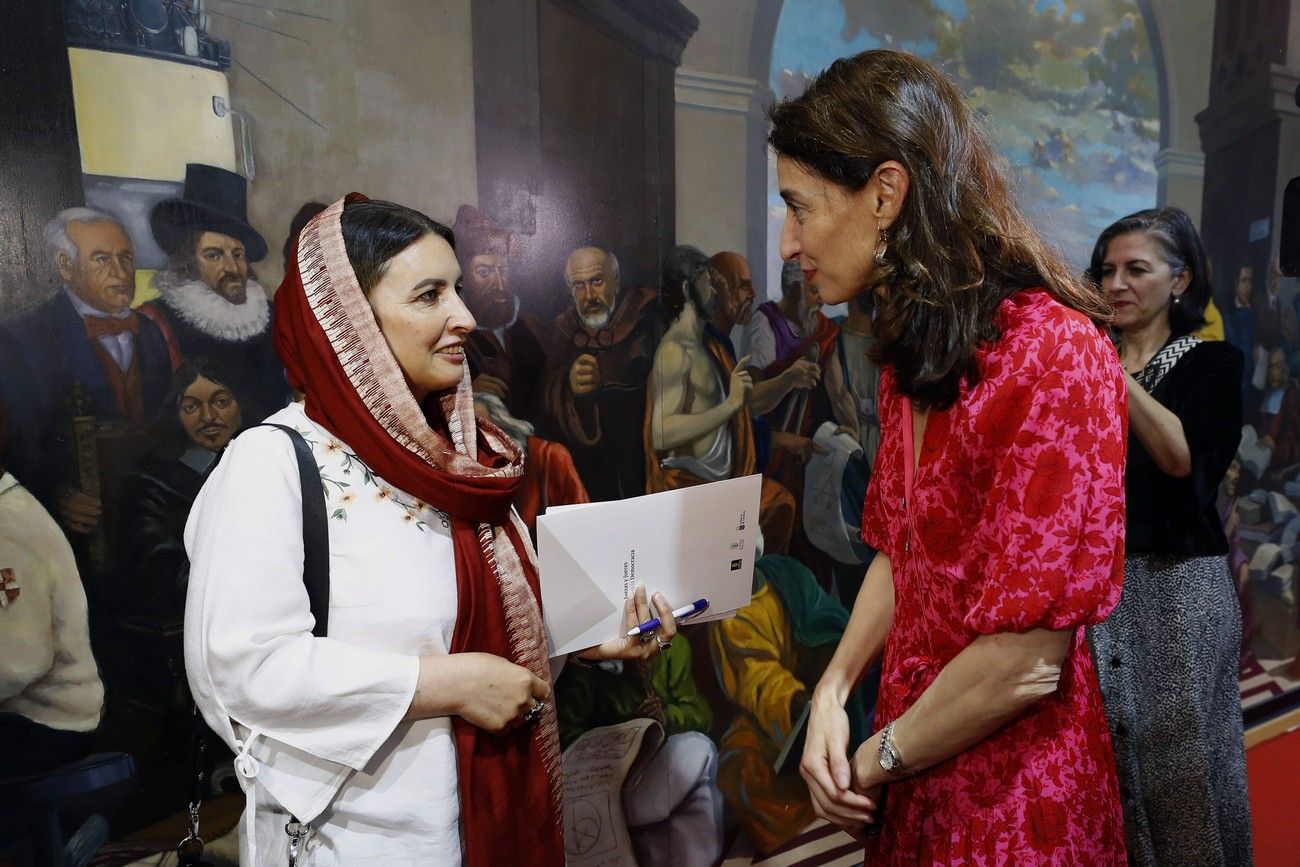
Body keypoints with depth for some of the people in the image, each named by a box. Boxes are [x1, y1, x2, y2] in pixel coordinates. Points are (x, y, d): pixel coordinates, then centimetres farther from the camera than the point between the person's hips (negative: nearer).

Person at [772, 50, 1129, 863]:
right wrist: (832, 694, -5)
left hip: (1014, 798, -7)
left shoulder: (1053, 355, -23)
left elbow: (1025, 660, -23)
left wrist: (876, 760, -9)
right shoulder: (915, 353, 3)